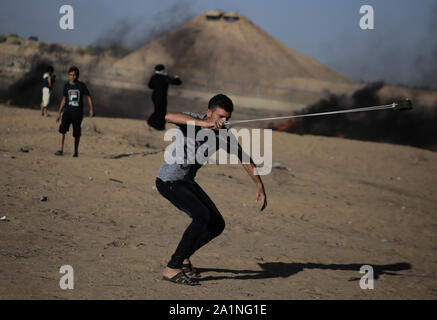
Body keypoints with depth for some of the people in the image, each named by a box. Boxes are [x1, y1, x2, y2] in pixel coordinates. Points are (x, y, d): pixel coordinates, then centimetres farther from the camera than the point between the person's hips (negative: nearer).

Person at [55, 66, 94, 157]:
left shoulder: (82, 85, -3)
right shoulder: (67, 85, 6)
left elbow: (88, 97, 3)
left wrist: (91, 109, -8)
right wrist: (59, 112, 16)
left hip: (78, 112, -2)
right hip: (67, 111, 2)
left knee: (77, 133, 4)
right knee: (62, 129, -17)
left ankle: (76, 152, 19)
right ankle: (60, 150, -19)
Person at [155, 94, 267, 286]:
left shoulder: (225, 135, -6)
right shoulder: (191, 121, -24)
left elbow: (245, 159, 8)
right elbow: (169, 117, -48)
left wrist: (260, 187, 3)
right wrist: (204, 123, -58)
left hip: (187, 182, 8)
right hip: (168, 181, -7)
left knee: (217, 225, 4)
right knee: (202, 216, -26)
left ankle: (183, 256, 25)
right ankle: (172, 268, -21)